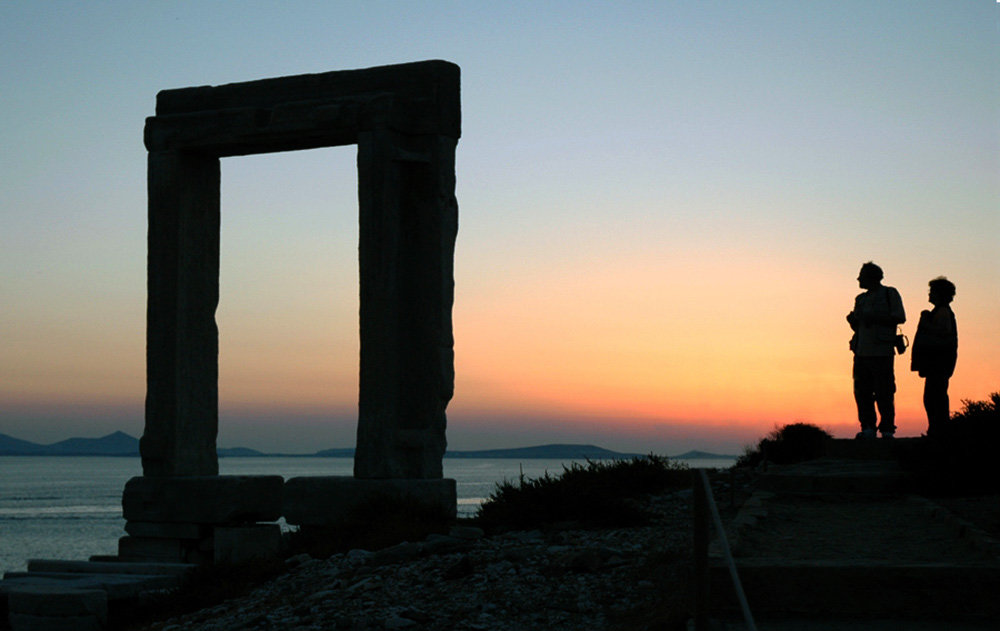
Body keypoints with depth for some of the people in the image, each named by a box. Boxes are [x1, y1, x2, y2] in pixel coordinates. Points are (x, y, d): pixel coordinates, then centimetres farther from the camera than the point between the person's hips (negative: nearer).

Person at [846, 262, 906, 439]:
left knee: (884, 392, -7)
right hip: (862, 351, 6)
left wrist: (874, 318, -13)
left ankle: (887, 429, -2)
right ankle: (867, 428, 7)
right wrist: (852, 319, 3)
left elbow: (900, 317, -7)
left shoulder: (889, 294, 3)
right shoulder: (861, 299, 21)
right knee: (862, 392, 2)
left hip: (881, 353, -6)